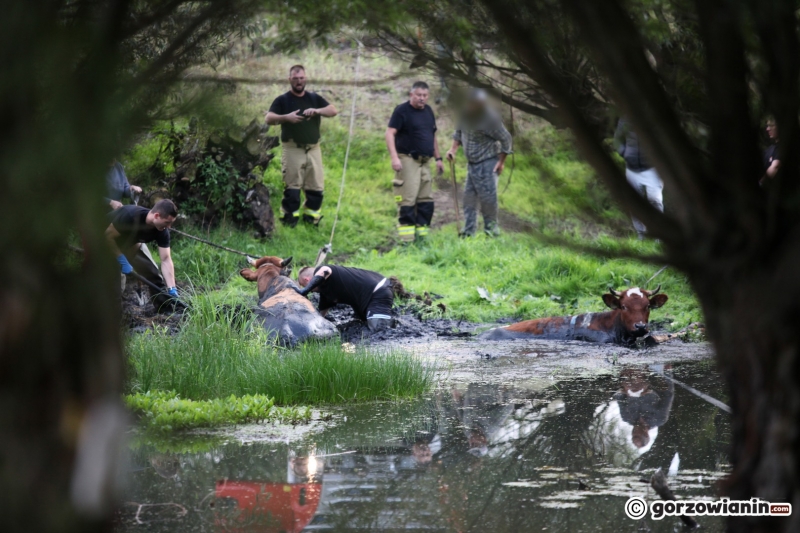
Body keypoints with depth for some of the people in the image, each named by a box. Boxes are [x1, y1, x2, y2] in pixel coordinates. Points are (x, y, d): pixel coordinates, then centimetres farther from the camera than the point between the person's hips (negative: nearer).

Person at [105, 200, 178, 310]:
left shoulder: (162, 231, -24)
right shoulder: (130, 216, -42)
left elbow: (166, 260, -21)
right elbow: (108, 235, -32)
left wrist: (172, 289, -28)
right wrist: (121, 260, -33)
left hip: (131, 241, 5)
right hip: (107, 240, -5)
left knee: (151, 270, -3)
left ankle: (166, 307, 6)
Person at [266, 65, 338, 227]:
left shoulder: (314, 98, 15)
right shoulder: (283, 100, 6)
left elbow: (333, 111, 4)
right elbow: (269, 119, -6)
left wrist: (316, 111, -14)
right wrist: (286, 117, -24)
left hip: (313, 149, 3)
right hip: (292, 150, -3)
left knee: (316, 186, 1)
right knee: (292, 186, -6)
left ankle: (311, 218, 8)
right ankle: (289, 218, -3)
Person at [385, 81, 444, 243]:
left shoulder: (428, 111, 16)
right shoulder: (402, 111, -7)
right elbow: (390, 133, -14)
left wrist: (438, 158, 21)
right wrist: (394, 157, -24)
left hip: (425, 162, 8)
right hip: (408, 161, -8)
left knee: (426, 200, 8)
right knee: (408, 199, -11)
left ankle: (421, 234, 14)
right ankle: (406, 240, -11)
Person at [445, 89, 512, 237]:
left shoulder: (490, 119, -20)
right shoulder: (465, 115, 0)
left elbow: (505, 139, -12)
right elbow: (459, 133, 18)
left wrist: (501, 161, -10)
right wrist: (453, 149, 5)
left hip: (487, 164, -7)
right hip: (472, 163, 7)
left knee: (488, 196, -8)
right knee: (469, 196, 5)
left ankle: (491, 228, 5)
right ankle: (469, 231, 8)